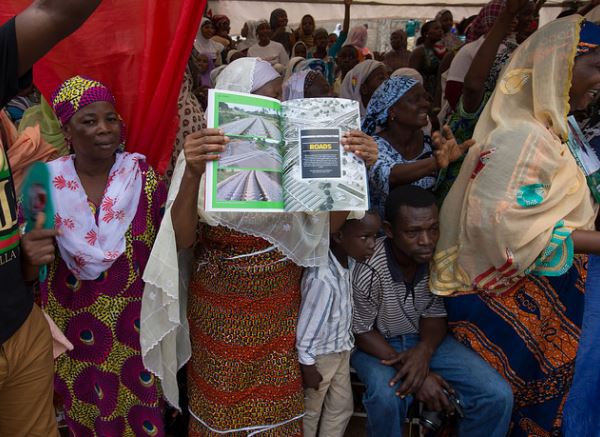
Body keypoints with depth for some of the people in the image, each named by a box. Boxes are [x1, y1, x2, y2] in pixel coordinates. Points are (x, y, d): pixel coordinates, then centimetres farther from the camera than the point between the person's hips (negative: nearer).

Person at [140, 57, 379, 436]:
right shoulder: (204, 156, -12)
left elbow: (325, 226, -5)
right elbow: (180, 241, -21)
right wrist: (192, 174, -38)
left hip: (281, 304, 3)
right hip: (221, 307, -2)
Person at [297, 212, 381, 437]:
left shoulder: (348, 260, -13)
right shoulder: (322, 278, -38)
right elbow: (306, 328, -27)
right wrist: (307, 367, -15)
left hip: (341, 349, 7)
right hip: (319, 355, -7)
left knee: (342, 406, 24)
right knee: (310, 412, 19)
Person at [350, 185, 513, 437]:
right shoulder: (368, 270, -29)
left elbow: (435, 316, -5)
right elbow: (361, 332, -16)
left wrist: (423, 352, -27)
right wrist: (418, 375, -25)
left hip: (423, 340, 4)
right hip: (376, 342, -3)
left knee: (498, 396, -12)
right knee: (387, 396, -36)